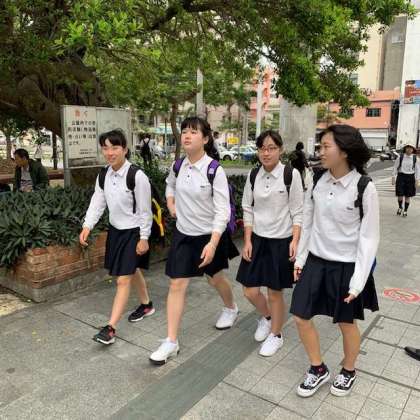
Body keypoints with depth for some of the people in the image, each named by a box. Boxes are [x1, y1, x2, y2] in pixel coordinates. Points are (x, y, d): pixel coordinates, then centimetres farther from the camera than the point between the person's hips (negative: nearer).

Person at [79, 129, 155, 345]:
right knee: (132, 271, 22)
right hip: (115, 230, 7)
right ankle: (146, 305, 44)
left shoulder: (137, 176, -21)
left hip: (133, 232, -7)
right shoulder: (104, 175, 0)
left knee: (123, 280, -6)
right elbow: (97, 202, 2)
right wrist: (87, 226, -11)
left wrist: (144, 238, -14)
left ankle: (110, 328, 0)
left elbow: (145, 210, -16)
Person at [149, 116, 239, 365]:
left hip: (210, 235, -4)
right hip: (183, 234, 4)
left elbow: (222, 212, -19)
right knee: (177, 284, 0)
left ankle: (231, 309, 51)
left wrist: (213, 244, -26)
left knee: (216, 279, 18)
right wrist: (171, 204, 6)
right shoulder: (178, 166, -3)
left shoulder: (215, 171, -19)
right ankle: (171, 342, 9)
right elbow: (170, 184, 23)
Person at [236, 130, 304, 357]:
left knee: (275, 292, 7)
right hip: (257, 239, 4)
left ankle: (276, 334, 32)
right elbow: (248, 209, 5)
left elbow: (298, 212, -8)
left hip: (281, 241, -4)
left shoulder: (291, 174, -11)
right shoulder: (253, 175, 1)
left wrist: (295, 241, -15)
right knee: (250, 290, 8)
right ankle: (266, 317, 41)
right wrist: (247, 241, 0)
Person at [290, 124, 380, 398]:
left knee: (347, 323, 14)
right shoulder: (317, 180, -2)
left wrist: (358, 280, -14)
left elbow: (369, 237, -13)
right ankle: (319, 370, 32)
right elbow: (308, 221, 6)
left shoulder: (364, 187, -16)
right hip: (315, 261, 5)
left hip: (346, 265, -4)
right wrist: (300, 258, 8)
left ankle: (348, 371, 43)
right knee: (301, 317, 7)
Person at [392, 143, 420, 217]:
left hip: (410, 178, 1)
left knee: (407, 196, 4)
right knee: (400, 194, -6)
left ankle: (405, 211, 20)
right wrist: (393, 178, -4)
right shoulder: (400, 157, -4)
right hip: (401, 176, -1)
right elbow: (395, 167, 0)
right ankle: (400, 207, 23)